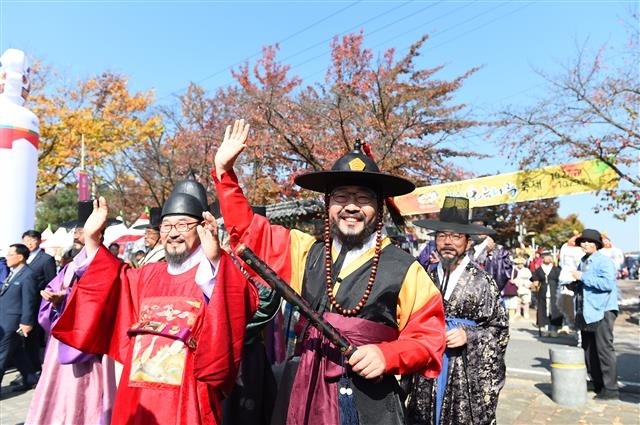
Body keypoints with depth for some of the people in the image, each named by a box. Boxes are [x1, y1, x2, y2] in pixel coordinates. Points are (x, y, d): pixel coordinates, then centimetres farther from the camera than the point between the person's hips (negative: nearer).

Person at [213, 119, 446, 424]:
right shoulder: (306, 252, 4)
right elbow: (247, 230, 11)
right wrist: (224, 169, 6)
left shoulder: (403, 269, -6)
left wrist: (387, 355, -20)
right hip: (306, 398, 4)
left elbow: (428, 337, -3)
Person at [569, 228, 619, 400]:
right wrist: (575, 286, 6)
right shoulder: (582, 262, 16)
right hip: (586, 313, 9)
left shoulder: (604, 261, -9)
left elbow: (608, 283, -24)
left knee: (604, 349, -4)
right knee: (588, 351, 13)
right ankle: (597, 385, 26)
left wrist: (583, 277, -20)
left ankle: (610, 389, 5)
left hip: (602, 311, -9)